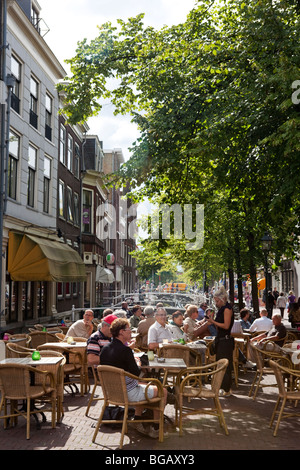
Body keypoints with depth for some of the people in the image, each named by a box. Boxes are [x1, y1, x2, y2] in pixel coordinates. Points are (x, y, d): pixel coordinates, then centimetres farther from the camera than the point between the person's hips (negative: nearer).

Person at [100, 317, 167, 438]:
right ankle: (155, 428, 13)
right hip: (128, 393, -8)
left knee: (144, 385, 32)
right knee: (163, 391, 8)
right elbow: (136, 373, -19)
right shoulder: (125, 350, -24)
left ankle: (137, 420, 28)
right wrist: (138, 364, 1)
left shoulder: (105, 349, 0)